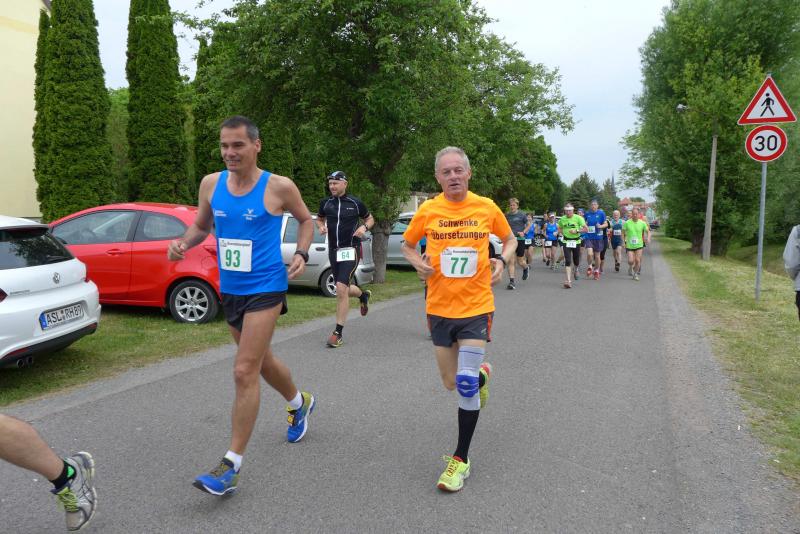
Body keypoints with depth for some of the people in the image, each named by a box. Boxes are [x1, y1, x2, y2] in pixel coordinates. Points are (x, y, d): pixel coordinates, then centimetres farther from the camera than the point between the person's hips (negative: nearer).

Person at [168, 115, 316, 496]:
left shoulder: (279, 187, -10)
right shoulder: (211, 184, 2)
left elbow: (306, 219, 7)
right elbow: (201, 226, 15)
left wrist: (301, 254, -9)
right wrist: (183, 243, -5)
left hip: (265, 289, -6)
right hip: (229, 290, 6)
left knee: (244, 372, -10)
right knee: (261, 361, 21)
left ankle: (231, 465, 0)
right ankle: (300, 403, 49)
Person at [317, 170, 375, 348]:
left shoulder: (355, 203, -4)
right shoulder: (325, 203, 4)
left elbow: (370, 219, 11)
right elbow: (319, 219, 22)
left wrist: (364, 227, -11)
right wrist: (321, 226, -1)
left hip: (350, 250, -5)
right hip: (333, 250, 5)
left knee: (341, 289, -18)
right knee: (343, 290, 14)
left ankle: (338, 332, -9)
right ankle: (363, 294, 50)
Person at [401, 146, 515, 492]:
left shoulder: (486, 207, -3)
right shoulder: (428, 210, -3)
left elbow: (510, 239, 13)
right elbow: (407, 245, 11)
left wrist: (501, 261, -8)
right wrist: (418, 262, -10)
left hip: (476, 306, -2)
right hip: (440, 307, 2)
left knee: (466, 382, -10)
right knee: (452, 383, 12)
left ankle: (461, 459, 8)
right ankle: (481, 373, 50)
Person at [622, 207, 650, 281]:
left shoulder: (642, 223, -2)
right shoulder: (627, 223, -5)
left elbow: (648, 231, 9)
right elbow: (623, 233, 3)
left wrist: (648, 239, -7)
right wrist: (623, 242, -4)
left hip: (639, 245, 1)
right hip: (629, 245, -1)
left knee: (637, 260, -3)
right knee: (631, 261, -10)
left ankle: (635, 274, 18)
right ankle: (630, 268, 26)